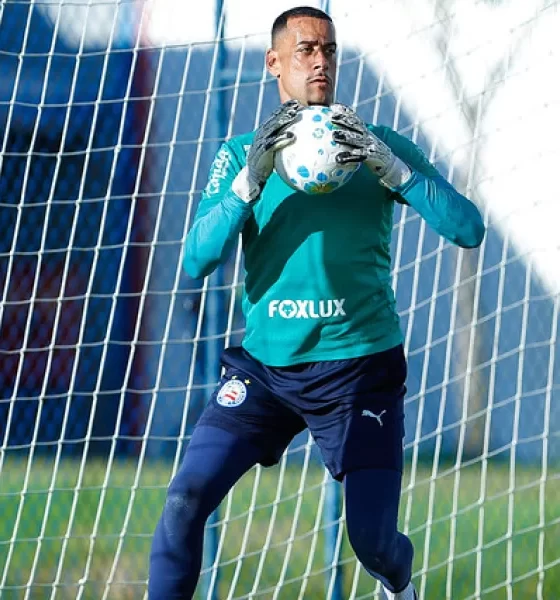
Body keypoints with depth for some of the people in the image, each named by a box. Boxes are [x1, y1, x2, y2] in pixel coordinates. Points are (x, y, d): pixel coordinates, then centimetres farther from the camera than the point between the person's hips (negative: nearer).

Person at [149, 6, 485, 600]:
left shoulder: (381, 148, 2)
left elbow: (468, 228, -9)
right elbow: (197, 260, -9)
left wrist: (392, 168, -23)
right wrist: (251, 179, -23)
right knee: (186, 497, -17)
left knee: (374, 543, -2)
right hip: (265, 365, 1)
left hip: (360, 366, -1)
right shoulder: (241, 155, 5)